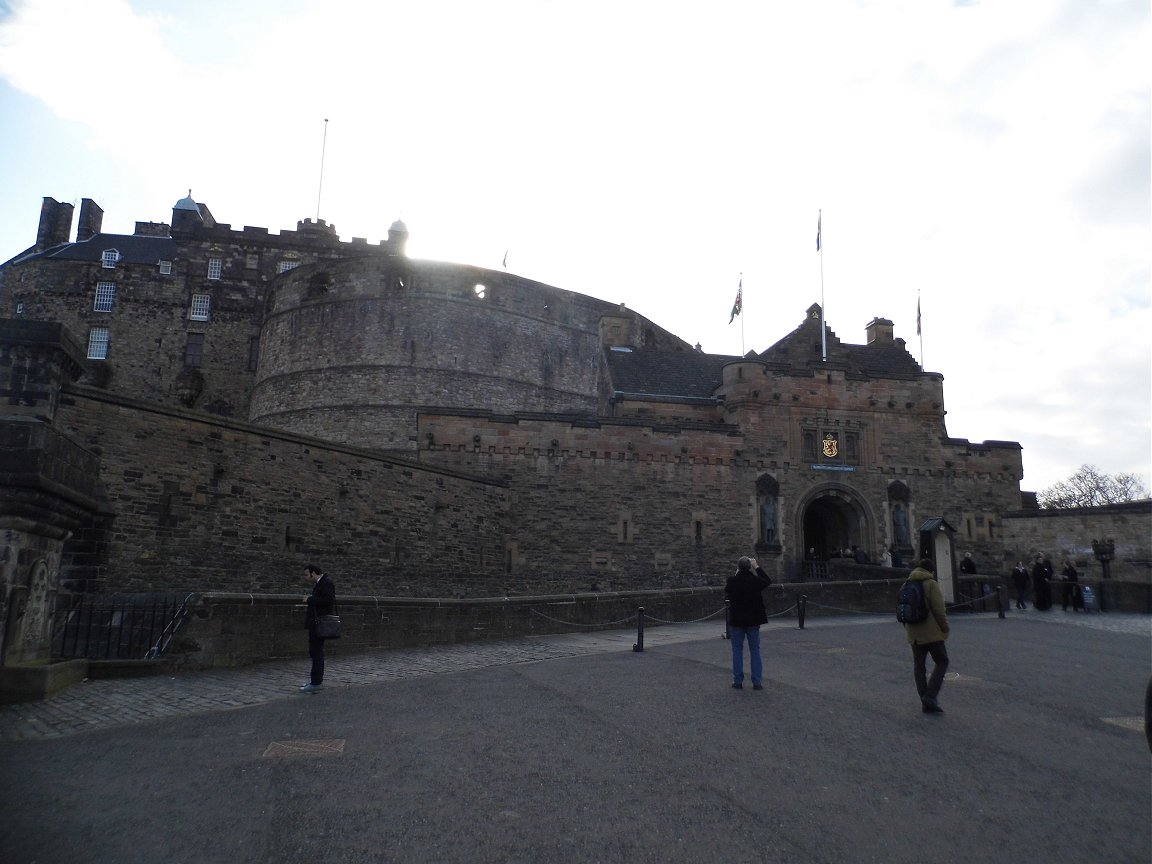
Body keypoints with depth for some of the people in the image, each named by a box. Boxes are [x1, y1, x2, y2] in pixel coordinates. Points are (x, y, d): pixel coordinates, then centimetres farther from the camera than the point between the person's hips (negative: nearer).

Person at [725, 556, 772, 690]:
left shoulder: (732, 580, -13)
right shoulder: (755, 580, -13)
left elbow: (726, 592, 9)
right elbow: (768, 582, 10)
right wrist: (757, 568, 11)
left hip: (736, 620, 0)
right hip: (753, 620, 0)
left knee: (737, 650, 8)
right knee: (755, 650, 8)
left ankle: (738, 681, 10)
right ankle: (757, 682, 9)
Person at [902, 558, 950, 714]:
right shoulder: (931, 583, -9)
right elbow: (939, 609, -13)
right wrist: (945, 628, -3)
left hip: (914, 634, 6)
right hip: (931, 632, -6)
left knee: (919, 666, 9)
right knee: (941, 662, 5)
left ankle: (925, 703, 11)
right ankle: (930, 696, -7)